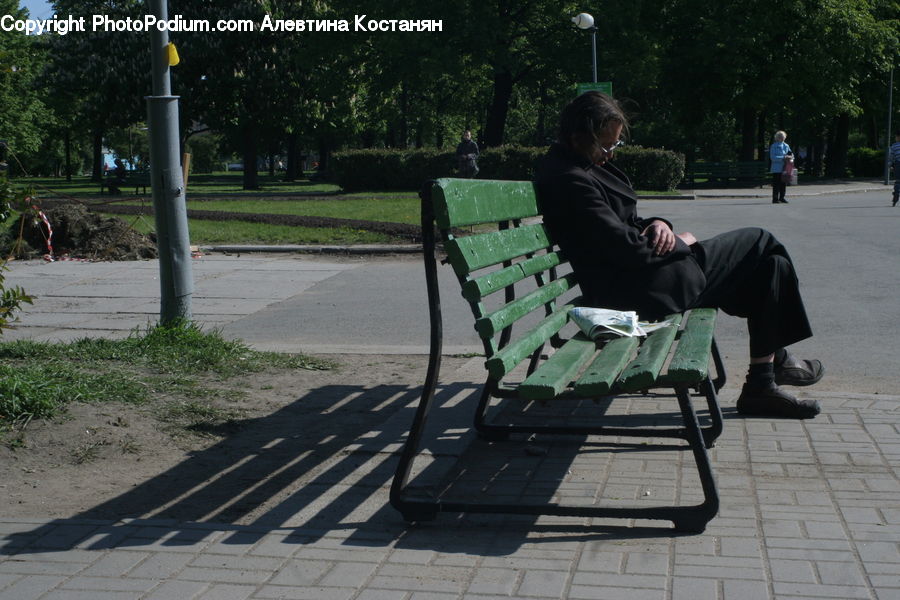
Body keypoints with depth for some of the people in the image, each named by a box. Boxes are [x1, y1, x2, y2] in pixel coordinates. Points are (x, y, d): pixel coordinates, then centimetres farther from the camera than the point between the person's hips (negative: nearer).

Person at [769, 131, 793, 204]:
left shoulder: (786, 146, 14)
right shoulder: (774, 146, -5)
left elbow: (790, 153, 22)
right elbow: (773, 157, -14)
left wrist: (791, 156, -3)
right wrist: (783, 157, -20)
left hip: (784, 168, 6)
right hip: (776, 169, -6)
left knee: (784, 183, 8)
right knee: (776, 184, -6)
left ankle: (781, 198, 17)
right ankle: (775, 199, -3)